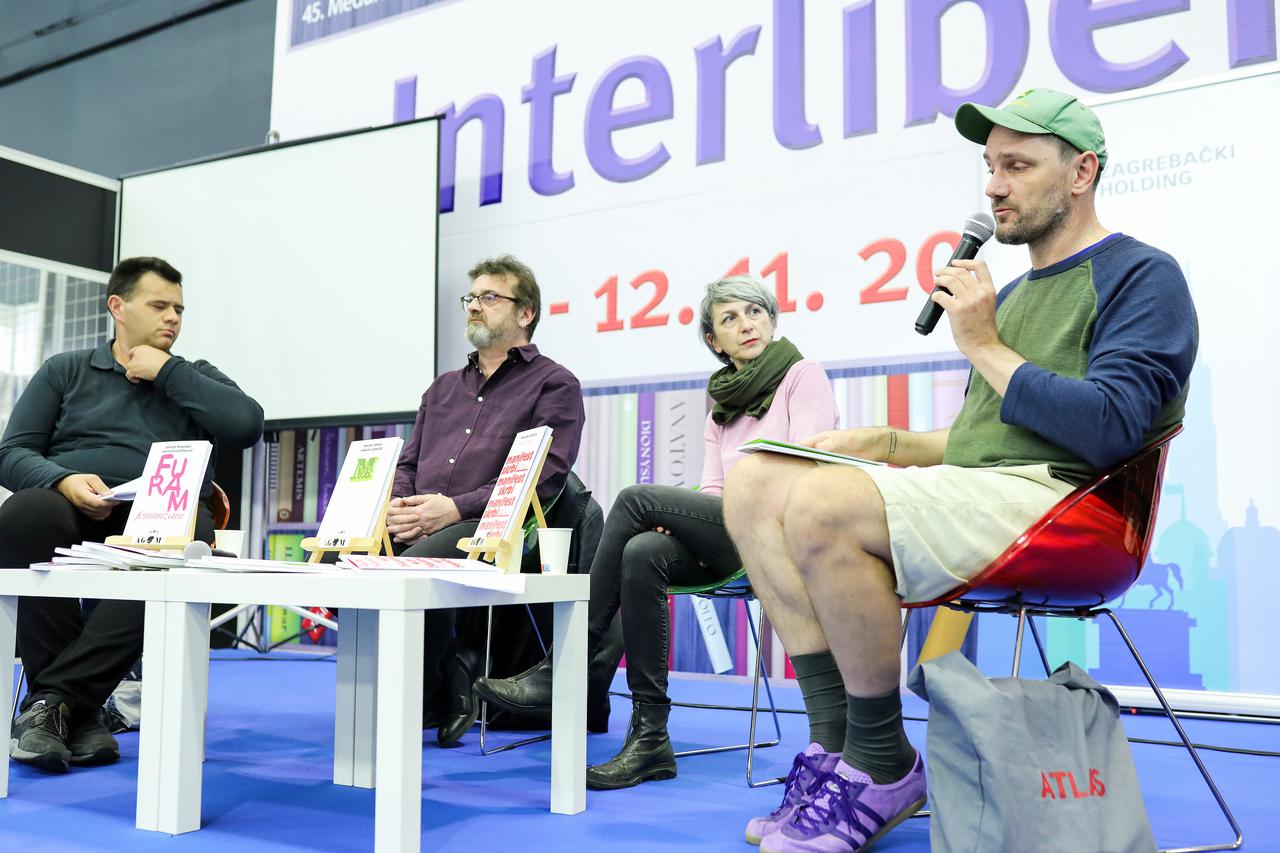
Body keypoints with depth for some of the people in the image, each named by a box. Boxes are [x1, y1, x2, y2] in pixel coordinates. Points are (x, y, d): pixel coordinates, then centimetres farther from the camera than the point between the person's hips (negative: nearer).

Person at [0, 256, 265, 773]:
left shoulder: (196, 377, 23)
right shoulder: (66, 371, 22)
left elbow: (247, 426, 1)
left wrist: (167, 372, 3)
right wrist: (64, 479, -13)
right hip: (72, 503, 1)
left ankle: (53, 698, -33)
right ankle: (80, 713, -30)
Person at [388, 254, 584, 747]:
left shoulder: (554, 386, 6)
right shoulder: (444, 388, 28)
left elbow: (545, 477, -8)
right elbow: (407, 464, 24)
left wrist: (454, 508, -17)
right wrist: (399, 504, -1)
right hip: (418, 526, 7)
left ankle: (427, 702, -9)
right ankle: (448, 673, -5)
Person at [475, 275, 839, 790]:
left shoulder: (803, 376, 5)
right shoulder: (722, 402, 24)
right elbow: (712, 489, 16)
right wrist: (679, 519, -8)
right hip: (728, 537, 6)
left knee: (637, 499, -23)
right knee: (643, 552, -28)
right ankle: (650, 738, -27)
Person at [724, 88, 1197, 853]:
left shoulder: (1142, 275, 0)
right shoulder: (1012, 294, 26)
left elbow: (1111, 432, -16)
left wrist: (986, 347, -9)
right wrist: (893, 444, 9)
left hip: (1052, 499, -9)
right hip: (971, 491, 9)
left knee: (821, 506, -31)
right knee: (755, 484, -7)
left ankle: (882, 768, -12)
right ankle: (838, 741, -10)